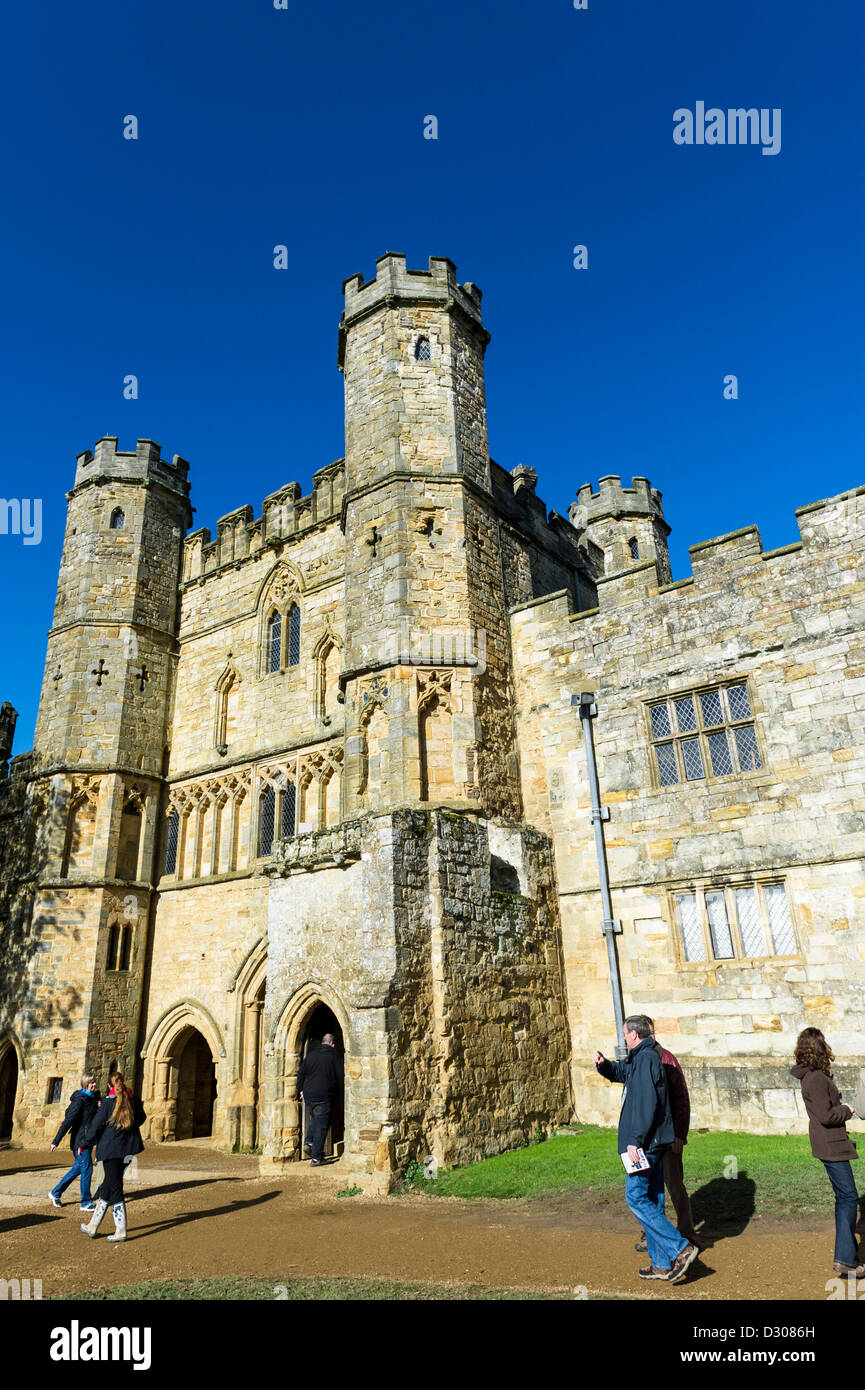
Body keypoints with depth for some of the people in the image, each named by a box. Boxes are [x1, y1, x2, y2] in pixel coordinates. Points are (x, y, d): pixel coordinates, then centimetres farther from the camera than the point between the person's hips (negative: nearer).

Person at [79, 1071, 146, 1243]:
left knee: (114, 1188, 2)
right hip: (128, 1147, 6)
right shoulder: (134, 1099, 2)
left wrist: (85, 1143, 7)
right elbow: (141, 1119, 15)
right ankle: (93, 1225, 27)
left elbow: (96, 1124, -10)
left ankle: (121, 1231, 4)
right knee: (108, 1183, 18)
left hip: (111, 1148, -6)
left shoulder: (108, 1102, -14)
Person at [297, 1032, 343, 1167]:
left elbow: (301, 1073, 9)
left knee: (314, 1118, 27)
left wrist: (301, 1090, 18)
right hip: (324, 1096, -4)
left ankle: (309, 1142, 11)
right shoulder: (335, 1055, -5)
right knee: (321, 1125, 3)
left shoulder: (311, 1053, 7)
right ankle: (316, 1158, 3)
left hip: (308, 1095, 4)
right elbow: (341, 1076, -5)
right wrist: (336, 1091, 10)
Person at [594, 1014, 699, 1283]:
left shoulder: (645, 1058, -17)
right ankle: (662, 1264, 20)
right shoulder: (638, 1059, 15)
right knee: (652, 1200, 14)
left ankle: (681, 1249, -6)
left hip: (645, 1142, -10)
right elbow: (619, 1072, 30)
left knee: (636, 1198, -6)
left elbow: (646, 1103, -24)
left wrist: (635, 1140, -23)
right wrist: (603, 1063, 8)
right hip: (653, 1141, 10)